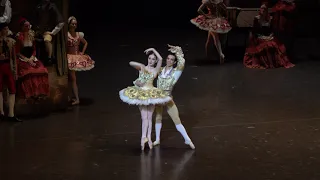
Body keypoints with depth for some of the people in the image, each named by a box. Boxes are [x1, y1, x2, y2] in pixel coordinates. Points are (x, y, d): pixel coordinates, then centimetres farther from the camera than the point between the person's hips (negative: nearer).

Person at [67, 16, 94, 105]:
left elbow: (86, 43, 20)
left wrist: (82, 52, 12)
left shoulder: (79, 35, 5)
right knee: (73, 79, -4)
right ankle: (77, 99, -2)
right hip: (70, 57, -5)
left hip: (78, 57, 5)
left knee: (71, 78, 11)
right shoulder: (66, 34, -11)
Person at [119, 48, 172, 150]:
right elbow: (131, 63, -13)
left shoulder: (156, 70, 3)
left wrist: (153, 50, -6)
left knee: (149, 117, 3)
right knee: (144, 117, -4)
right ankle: (145, 137, -6)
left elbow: (160, 59, -13)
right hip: (141, 94, -1)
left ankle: (146, 137, 6)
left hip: (151, 94, 1)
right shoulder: (142, 67, 3)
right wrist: (141, 66, -19)